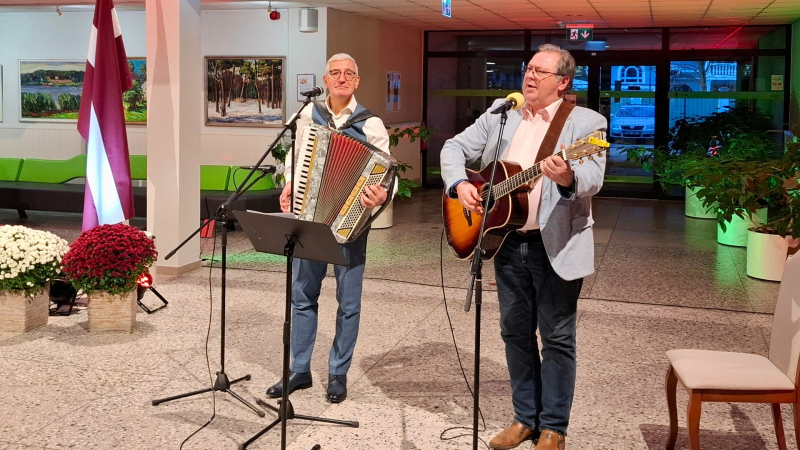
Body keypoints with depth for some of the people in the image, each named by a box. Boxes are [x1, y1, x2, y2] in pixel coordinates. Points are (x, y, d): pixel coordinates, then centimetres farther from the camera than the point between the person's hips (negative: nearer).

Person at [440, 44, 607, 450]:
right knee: (515, 331, 14)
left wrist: (567, 178, -41)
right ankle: (525, 417, 29)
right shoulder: (501, 114, 8)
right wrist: (460, 184, -9)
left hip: (556, 245, -5)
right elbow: (455, 148, 10)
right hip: (508, 241, 5)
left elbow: (592, 179, -20)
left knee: (557, 336, 4)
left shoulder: (586, 122, -7)